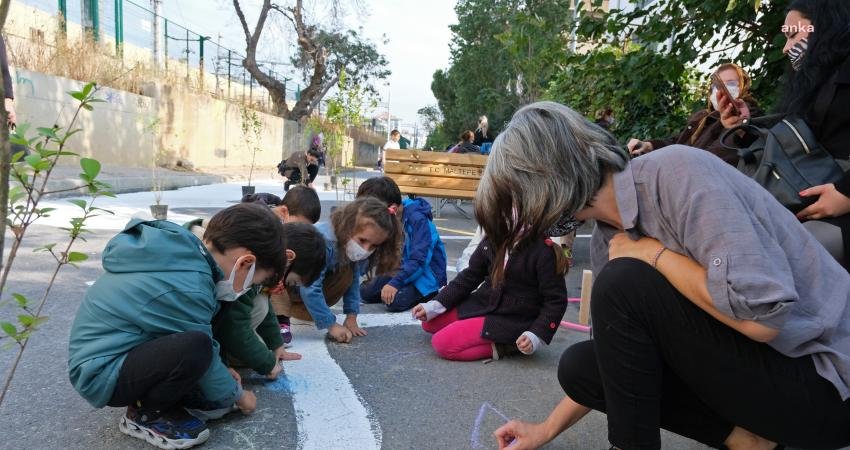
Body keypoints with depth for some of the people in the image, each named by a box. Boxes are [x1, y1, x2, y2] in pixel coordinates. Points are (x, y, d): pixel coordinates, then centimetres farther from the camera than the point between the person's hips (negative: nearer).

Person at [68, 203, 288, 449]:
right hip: (100, 374, -9)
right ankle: (144, 415, -4)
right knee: (195, 347, -31)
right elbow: (201, 351, -15)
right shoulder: (186, 288, -29)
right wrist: (237, 396, 3)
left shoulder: (181, 251, -3)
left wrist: (220, 371, 15)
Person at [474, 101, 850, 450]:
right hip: (744, 369, 7)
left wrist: (653, 251, -18)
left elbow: (763, 315, -31)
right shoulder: (606, 241, 1)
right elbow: (610, 357, 14)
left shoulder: (676, 171, -22)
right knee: (580, 364, 1)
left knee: (625, 283, -23)